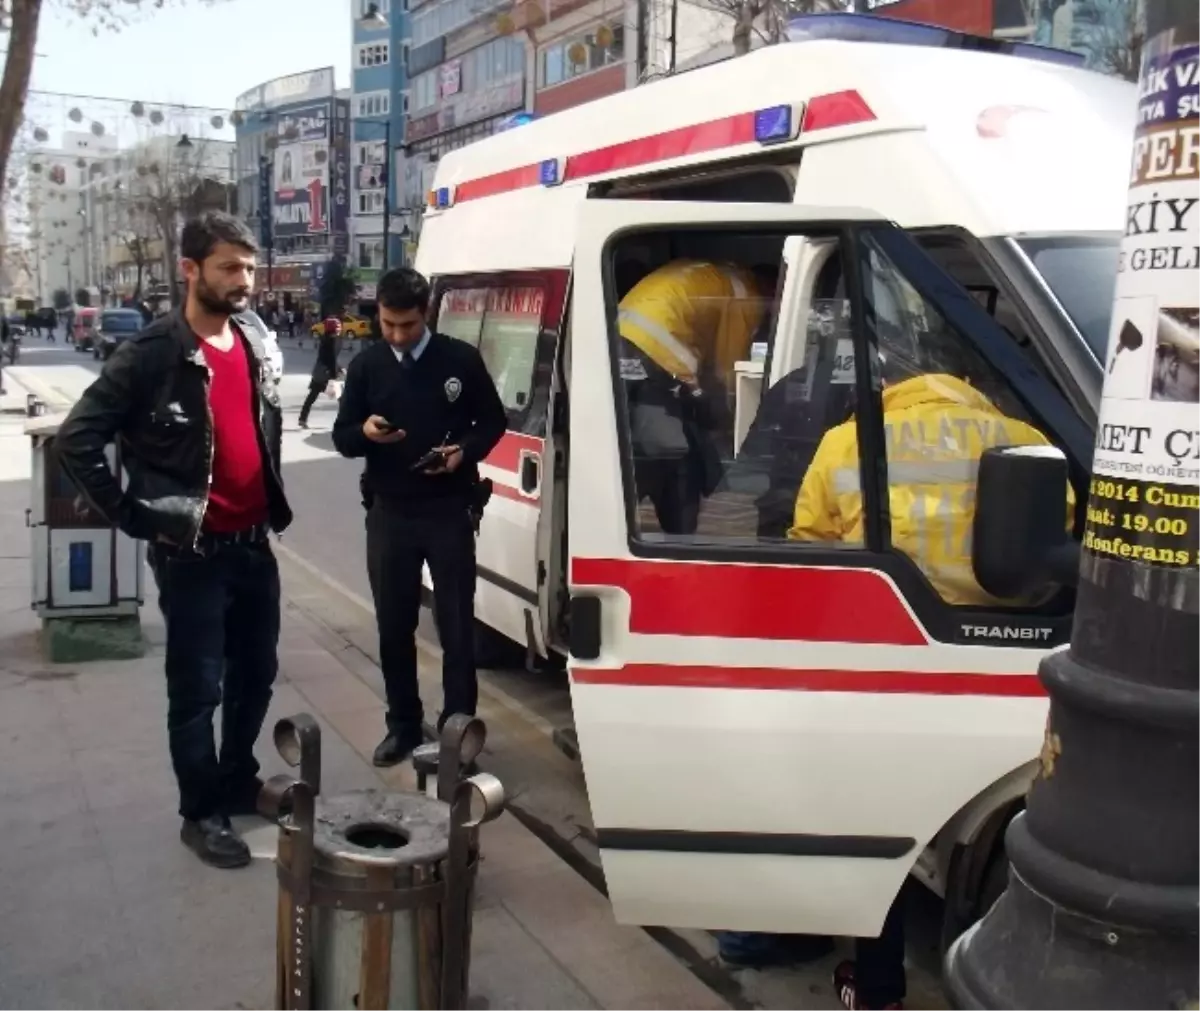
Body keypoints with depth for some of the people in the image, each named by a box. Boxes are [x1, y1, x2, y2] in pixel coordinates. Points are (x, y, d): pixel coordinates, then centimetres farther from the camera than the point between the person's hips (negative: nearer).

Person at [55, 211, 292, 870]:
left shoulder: (255, 338, 6)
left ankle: (238, 782, 37)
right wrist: (135, 518, -11)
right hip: (193, 551, -6)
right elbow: (76, 440, -13)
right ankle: (202, 813, 21)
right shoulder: (152, 354, -14)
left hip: (255, 542, 6)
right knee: (197, 688, 5)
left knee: (256, 673, 17)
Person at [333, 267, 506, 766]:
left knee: (457, 625, 4)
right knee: (393, 626, 10)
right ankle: (403, 725, 24)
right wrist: (365, 432, -17)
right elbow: (342, 437, 6)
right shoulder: (365, 365, 4)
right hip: (388, 513, 3)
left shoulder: (461, 359, -3)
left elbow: (493, 422, 4)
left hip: (450, 510, -2)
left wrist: (465, 451, -16)